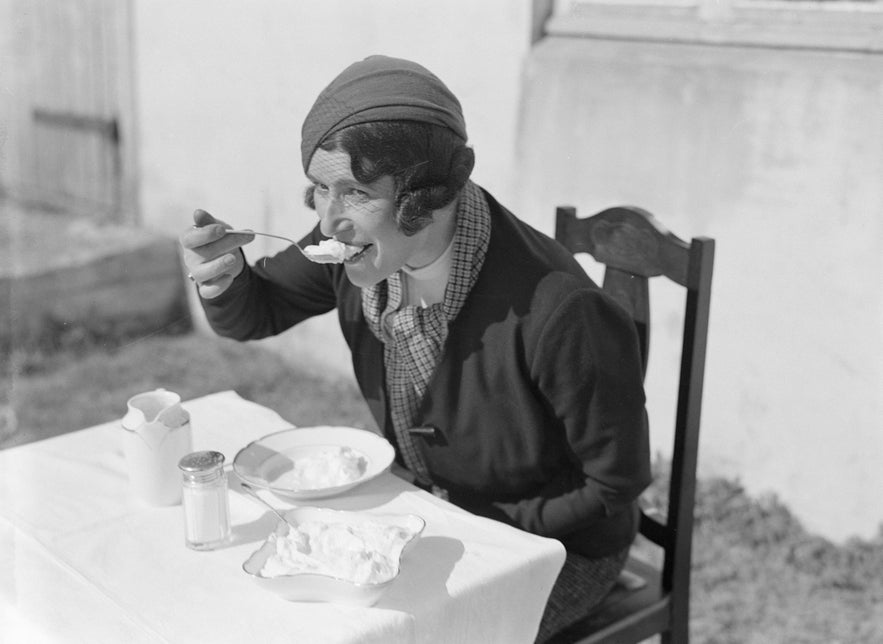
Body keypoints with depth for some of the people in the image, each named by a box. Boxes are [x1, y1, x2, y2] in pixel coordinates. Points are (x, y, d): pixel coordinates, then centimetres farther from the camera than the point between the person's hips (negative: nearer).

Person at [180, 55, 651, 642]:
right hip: (427, 508, 6)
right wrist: (220, 279, -20)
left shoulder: (560, 313, -34)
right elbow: (257, 312, 3)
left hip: (557, 542, -5)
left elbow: (616, 485, -20)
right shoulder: (359, 244, -16)